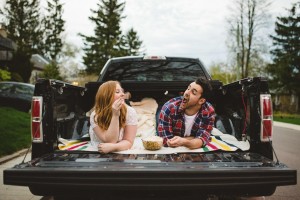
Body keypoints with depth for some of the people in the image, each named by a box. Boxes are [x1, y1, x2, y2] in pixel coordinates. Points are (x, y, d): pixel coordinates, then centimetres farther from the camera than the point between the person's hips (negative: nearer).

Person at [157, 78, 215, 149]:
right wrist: (195, 138, -19)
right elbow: (167, 141, -24)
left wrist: (183, 142, -42)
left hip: (195, 151, 1)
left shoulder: (209, 112, -16)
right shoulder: (169, 108, -23)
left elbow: (202, 140, -22)